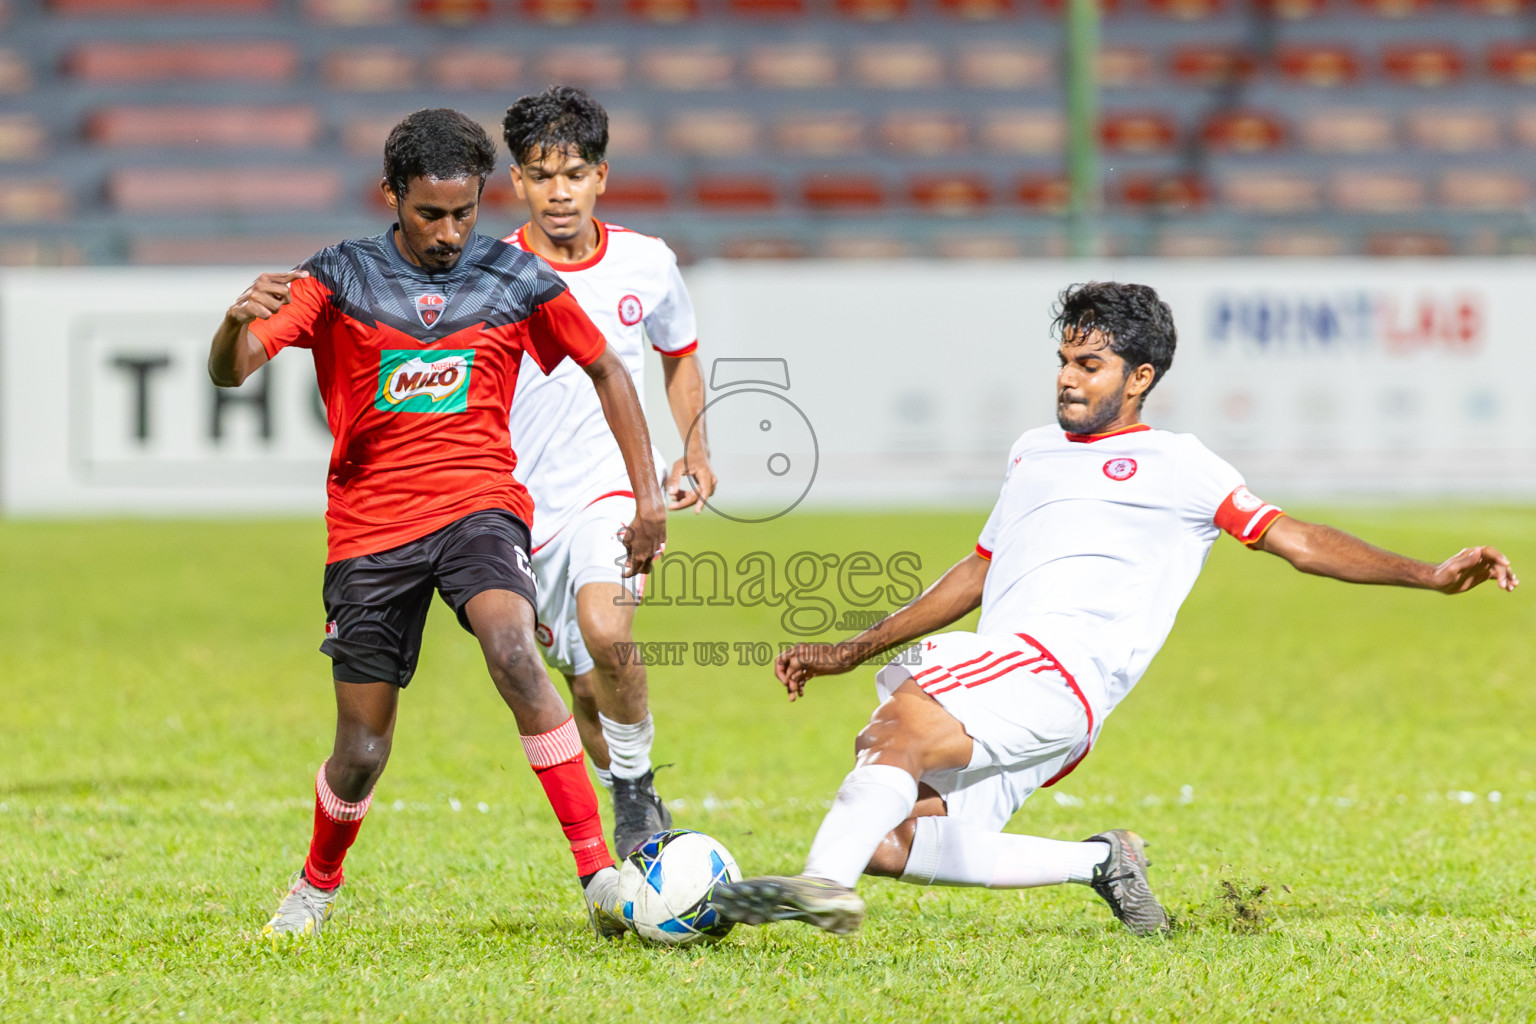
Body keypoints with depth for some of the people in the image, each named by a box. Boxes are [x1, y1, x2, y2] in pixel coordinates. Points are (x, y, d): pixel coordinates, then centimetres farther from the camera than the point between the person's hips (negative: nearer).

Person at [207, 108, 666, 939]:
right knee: (362, 752, 3)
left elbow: (605, 370, 15)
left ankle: (599, 871, -30)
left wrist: (649, 496, 8)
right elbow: (228, 373, -12)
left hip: (478, 505, 0)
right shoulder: (339, 278, -3)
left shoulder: (517, 281, 1)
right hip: (369, 525, 0)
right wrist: (239, 321, -36)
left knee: (512, 653, -31)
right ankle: (317, 886, 34)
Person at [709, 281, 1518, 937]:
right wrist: (850, 653, 35)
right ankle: (1101, 862, 5)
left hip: (1058, 669, -8)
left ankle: (825, 885, -46)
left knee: (898, 726, -32)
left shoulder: (1174, 465, 11)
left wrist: (1427, 575, -6)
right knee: (891, 843, -9)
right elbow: (976, 574, 37)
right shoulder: (1033, 453, 30)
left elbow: (1297, 541, 6)